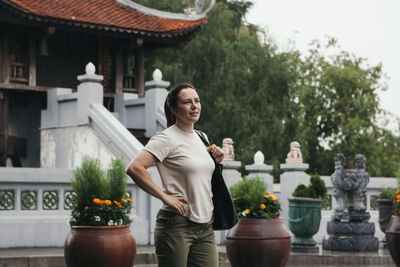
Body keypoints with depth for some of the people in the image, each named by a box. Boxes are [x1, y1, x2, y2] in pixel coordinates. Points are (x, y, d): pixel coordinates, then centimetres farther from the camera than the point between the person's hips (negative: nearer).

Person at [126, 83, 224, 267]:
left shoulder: (201, 138, 16)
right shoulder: (167, 139, -9)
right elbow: (134, 168, -20)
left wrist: (215, 162, 10)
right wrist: (165, 196, -18)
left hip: (205, 227, 7)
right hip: (176, 225, -7)